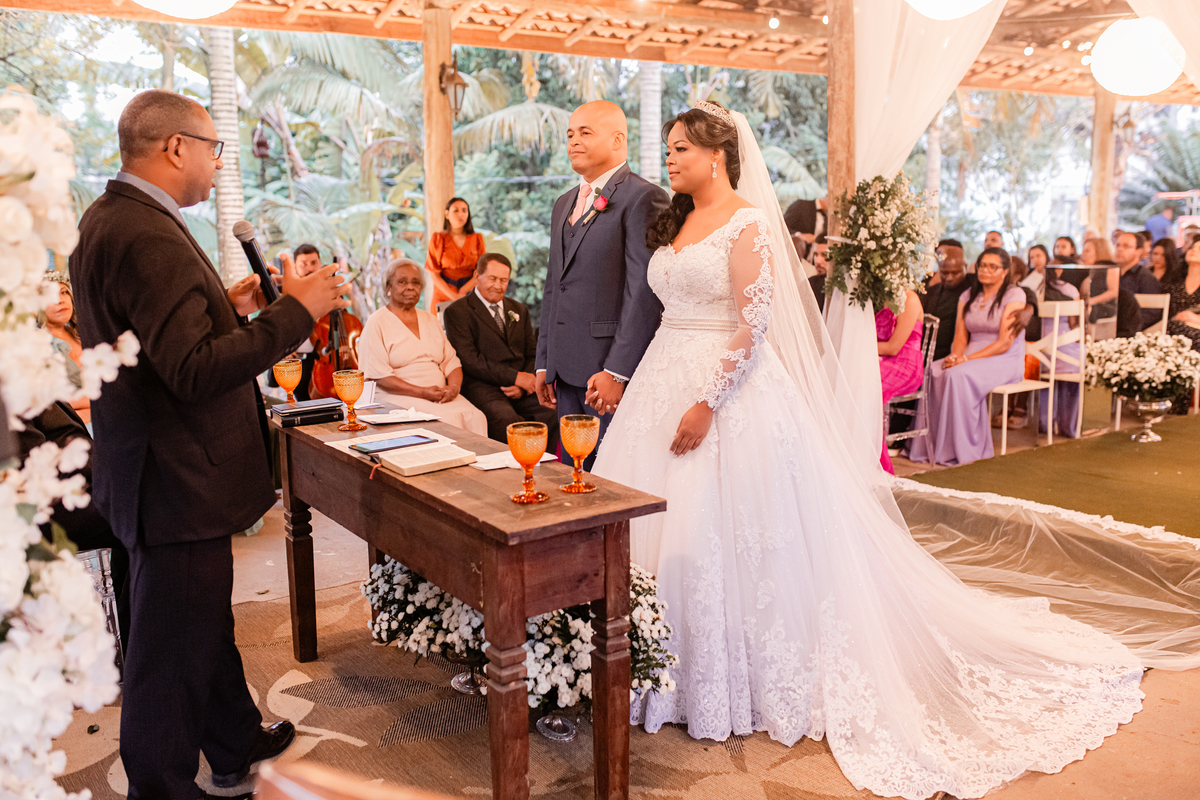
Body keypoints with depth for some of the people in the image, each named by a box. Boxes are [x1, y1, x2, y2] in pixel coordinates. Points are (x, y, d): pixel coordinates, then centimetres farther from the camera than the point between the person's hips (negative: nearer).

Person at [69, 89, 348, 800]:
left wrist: (226, 309, 10)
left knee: (206, 620, 24)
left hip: (167, 468, 11)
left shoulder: (108, 218, 10)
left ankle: (236, 743, 42)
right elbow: (195, 372, -28)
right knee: (175, 644, 5)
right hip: (177, 479, -11)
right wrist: (293, 311, -23)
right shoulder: (149, 237, -23)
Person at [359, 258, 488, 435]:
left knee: (475, 417, -24)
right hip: (397, 397, -5)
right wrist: (422, 392, -17)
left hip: (441, 396, 5)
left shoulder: (430, 320, 21)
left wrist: (454, 386, -7)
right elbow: (378, 375, -8)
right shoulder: (376, 323, 2)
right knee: (446, 420, -32)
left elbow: (451, 361, 16)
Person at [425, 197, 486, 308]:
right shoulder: (438, 239, 2)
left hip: (470, 296, 1)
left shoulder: (477, 239, 7)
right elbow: (434, 274, -3)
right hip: (443, 298, -1)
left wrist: (461, 292, -10)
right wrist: (454, 296, -14)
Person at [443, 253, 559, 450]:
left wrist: (522, 385, -2)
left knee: (555, 415, -26)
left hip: (521, 389, 5)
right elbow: (469, 360, -7)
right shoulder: (458, 311, 5)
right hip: (483, 387, -5)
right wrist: (515, 377, -13)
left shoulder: (520, 310, 24)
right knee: (507, 421, -37)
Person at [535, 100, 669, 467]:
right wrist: (544, 363, 16)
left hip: (612, 367, -8)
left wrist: (617, 371, -20)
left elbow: (644, 292, -16)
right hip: (567, 369, 8)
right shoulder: (563, 204, 20)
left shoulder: (643, 198, -8)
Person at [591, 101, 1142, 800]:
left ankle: (749, 686, 15)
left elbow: (756, 324, -17)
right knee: (666, 527, 10)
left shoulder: (747, 221, -9)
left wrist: (708, 403, -22)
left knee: (735, 533, -2)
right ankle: (681, 673, 25)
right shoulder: (675, 223, 15)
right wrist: (648, 391, 14)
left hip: (732, 391, -8)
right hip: (664, 384, 8)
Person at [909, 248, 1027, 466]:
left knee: (958, 375, -34)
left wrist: (967, 358, -20)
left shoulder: (1014, 295, -4)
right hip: (971, 357, 5)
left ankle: (961, 450, -27)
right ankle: (930, 447, -23)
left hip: (1006, 361, -5)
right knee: (932, 372, -25)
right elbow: (961, 335, 9)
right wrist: (954, 356, -14)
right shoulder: (968, 296, 15)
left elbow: (1005, 343, -12)